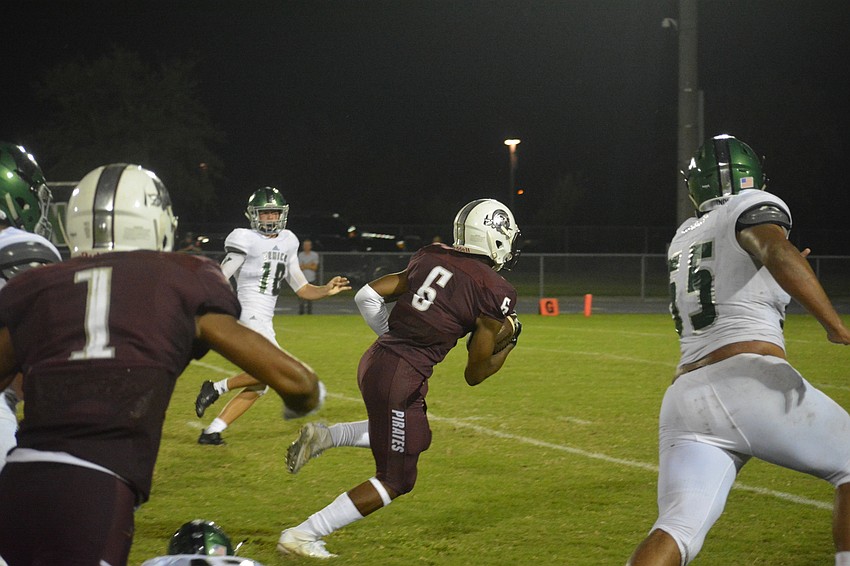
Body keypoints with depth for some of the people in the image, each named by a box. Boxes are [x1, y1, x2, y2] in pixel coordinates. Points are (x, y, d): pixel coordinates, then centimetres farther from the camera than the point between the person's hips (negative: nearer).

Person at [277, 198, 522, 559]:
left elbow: (367, 295, 11)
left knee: (415, 438, 31)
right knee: (395, 480, 7)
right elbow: (475, 374, -4)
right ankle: (302, 536, 4)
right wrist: (507, 348, 14)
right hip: (403, 378, -8)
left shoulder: (430, 257, 9)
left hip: (374, 360, 8)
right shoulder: (496, 293, -9)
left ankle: (323, 436, 14)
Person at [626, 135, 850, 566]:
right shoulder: (754, 207, 7)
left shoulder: (683, 238, 26)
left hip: (685, 397, 5)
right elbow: (777, 252, -16)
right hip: (750, 381, -5)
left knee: (678, 528, -6)